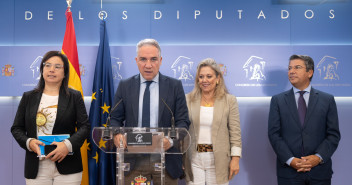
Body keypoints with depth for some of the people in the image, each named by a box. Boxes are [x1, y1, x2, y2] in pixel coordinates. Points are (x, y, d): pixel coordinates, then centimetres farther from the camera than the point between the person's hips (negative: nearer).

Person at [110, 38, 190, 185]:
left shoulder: (175, 86, 2)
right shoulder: (124, 86, 6)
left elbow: (182, 121, -1)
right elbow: (115, 118, 8)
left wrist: (171, 139, -21)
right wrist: (116, 135, -14)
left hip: (166, 161, 0)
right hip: (133, 160, 1)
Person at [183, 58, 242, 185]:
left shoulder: (230, 101, 1)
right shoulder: (188, 99, 4)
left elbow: (235, 133, 1)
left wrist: (235, 159, -5)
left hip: (218, 160, -1)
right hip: (194, 159, 1)